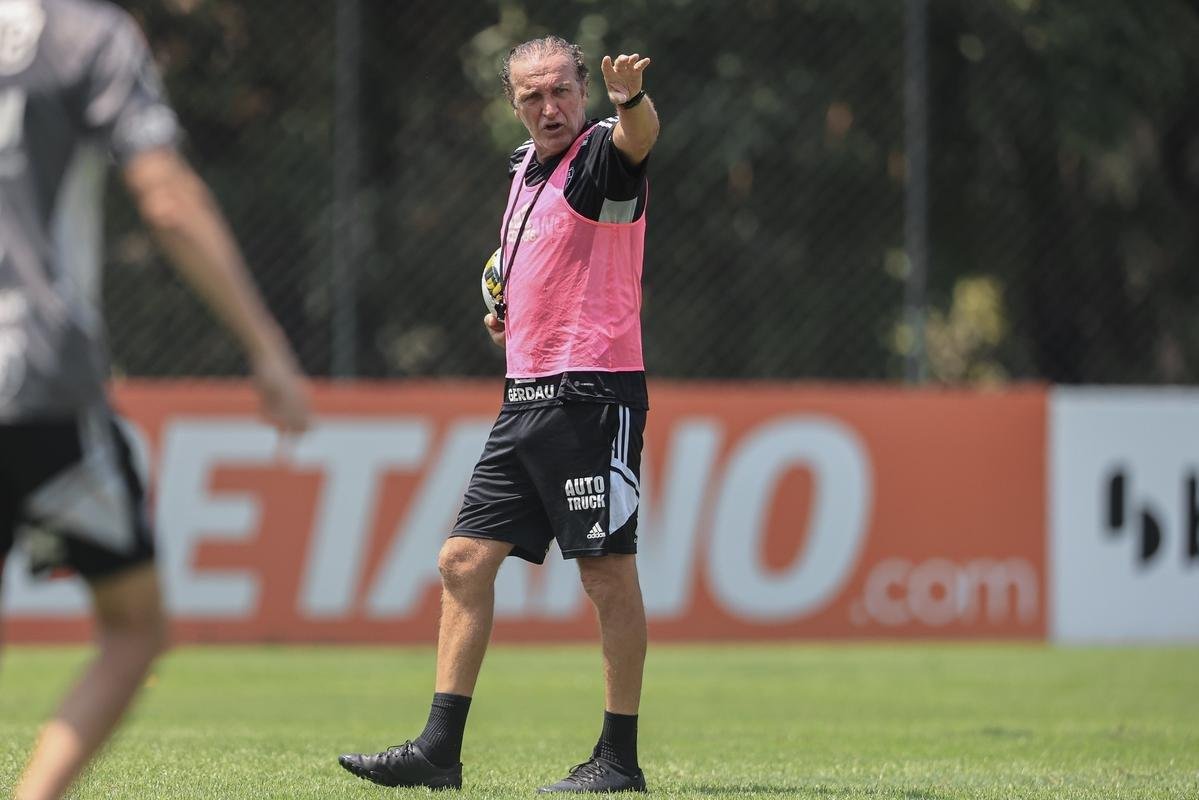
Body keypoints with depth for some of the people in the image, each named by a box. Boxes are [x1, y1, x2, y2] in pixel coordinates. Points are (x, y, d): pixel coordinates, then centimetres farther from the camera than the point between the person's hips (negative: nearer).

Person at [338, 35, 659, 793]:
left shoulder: (601, 154, -9)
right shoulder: (527, 167, 17)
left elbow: (639, 135, -34)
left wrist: (632, 99, -57)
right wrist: (512, 311, 13)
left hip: (592, 393, -9)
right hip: (527, 394, 9)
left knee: (609, 574, -5)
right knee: (465, 560, 5)